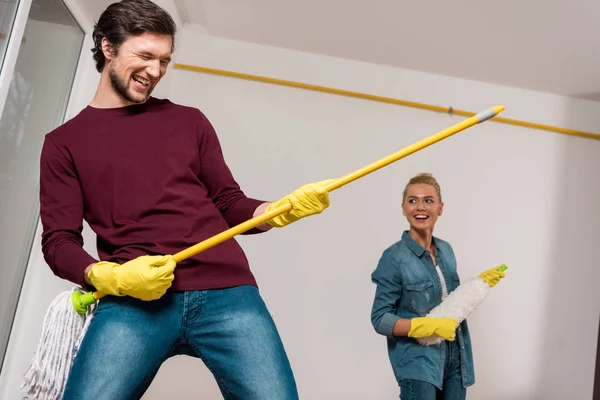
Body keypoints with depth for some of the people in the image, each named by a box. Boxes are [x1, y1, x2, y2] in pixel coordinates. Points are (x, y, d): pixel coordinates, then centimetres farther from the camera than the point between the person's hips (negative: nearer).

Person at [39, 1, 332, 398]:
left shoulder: (190, 122, 20)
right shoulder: (64, 142, 15)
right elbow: (58, 241, 7)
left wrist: (284, 209, -1)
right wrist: (110, 277, -12)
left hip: (226, 292, 2)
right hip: (133, 301, -1)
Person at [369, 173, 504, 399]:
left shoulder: (446, 250, 4)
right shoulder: (394, 257, -15)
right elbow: (380, 319, -14)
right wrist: (433, 326, -21)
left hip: (456, 358, 6)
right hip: (418, 361, -6)